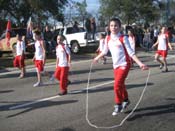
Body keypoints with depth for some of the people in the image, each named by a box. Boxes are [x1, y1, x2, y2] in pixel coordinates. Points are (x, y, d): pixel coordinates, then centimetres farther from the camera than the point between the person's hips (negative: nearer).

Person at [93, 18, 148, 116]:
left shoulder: (123, 38, -12)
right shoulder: (108, 39, 2)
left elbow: (131, 53, -12)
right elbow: (105, 51, 20)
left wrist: (140, 63, -21)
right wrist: (97, 58, 32)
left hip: (124, 65, -6)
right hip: (115, 66, 6)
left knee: (117, 85, -13)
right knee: (120, 85, 16)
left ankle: (118, 105, 3)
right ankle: (126, 100, 40)